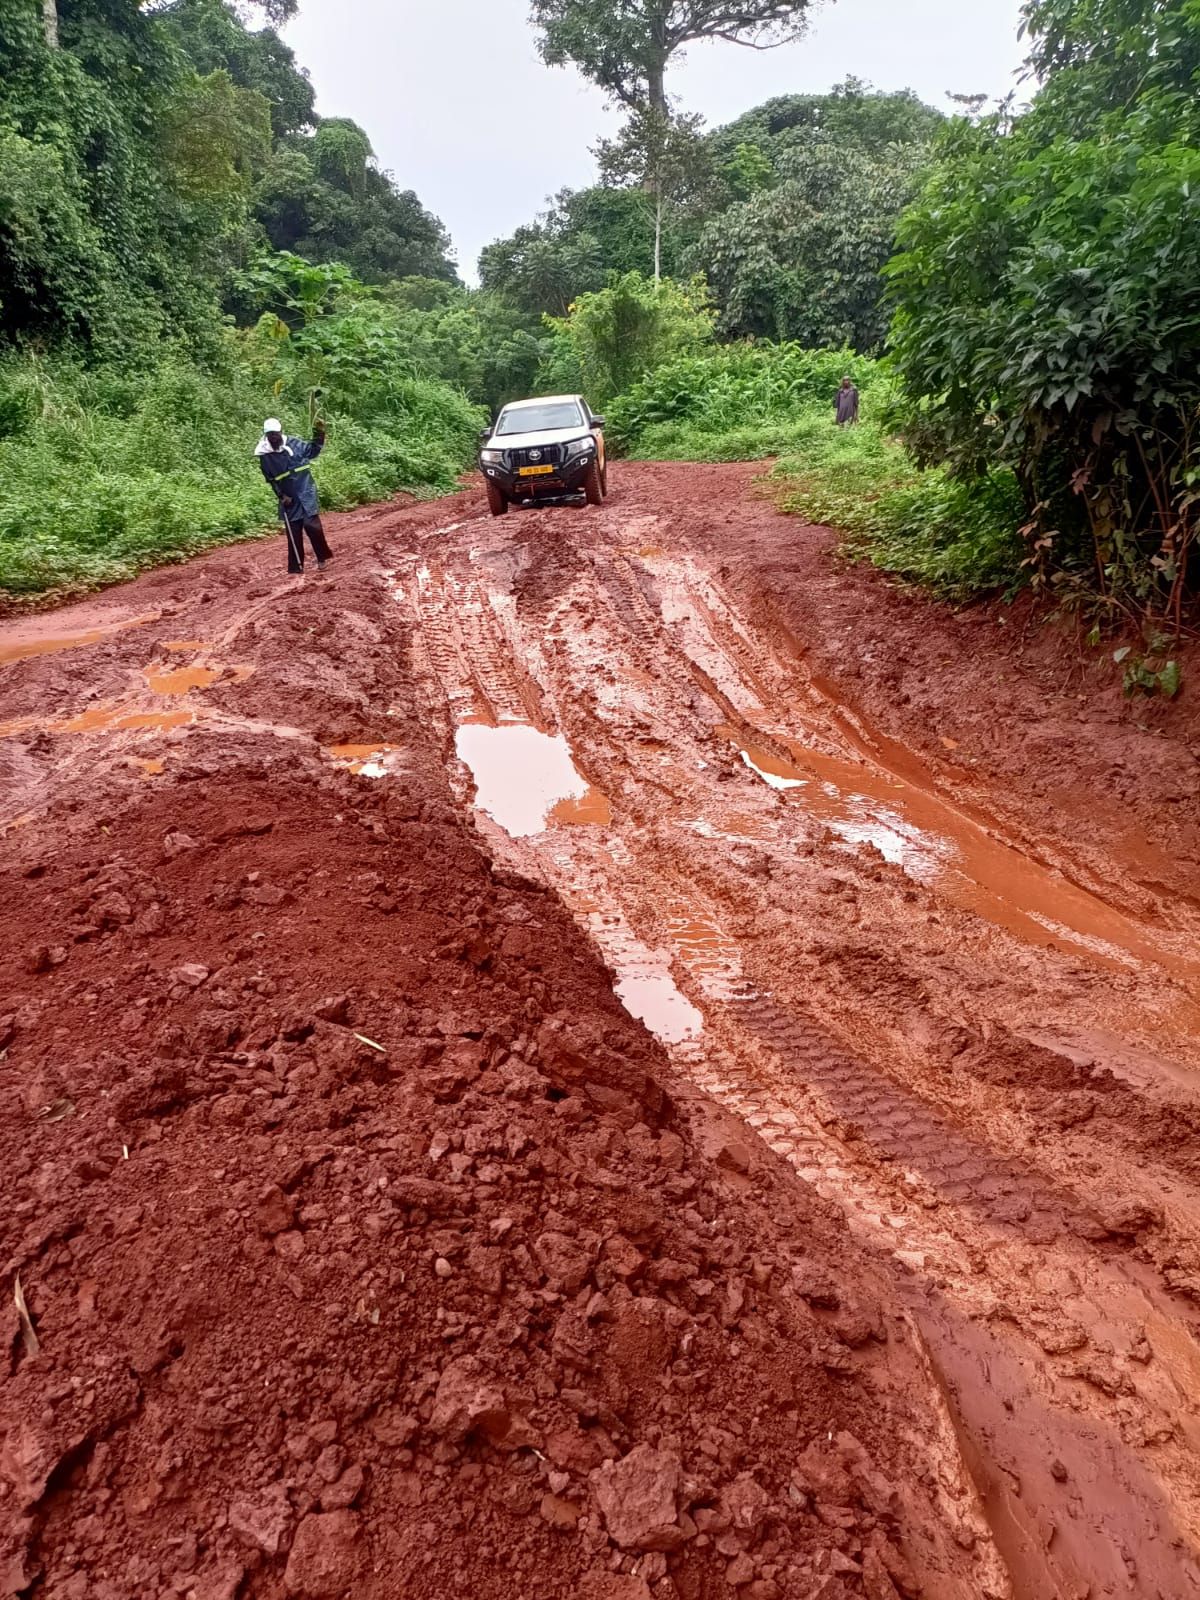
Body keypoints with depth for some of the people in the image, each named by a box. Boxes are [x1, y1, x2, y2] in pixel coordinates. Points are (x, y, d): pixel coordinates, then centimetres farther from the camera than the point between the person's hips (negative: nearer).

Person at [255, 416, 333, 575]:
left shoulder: (293, 444, -2)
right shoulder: (264, 456, -2)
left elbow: (312, 452, 11)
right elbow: (270, 479, 3)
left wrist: (319, 434, -2)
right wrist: (281, 495, -8)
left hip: (306, 493, -1)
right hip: (288, 498, 1)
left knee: (312, 525, -11)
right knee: (293, 532, 5)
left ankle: (324, 557, 9)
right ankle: (295, 567, 13)